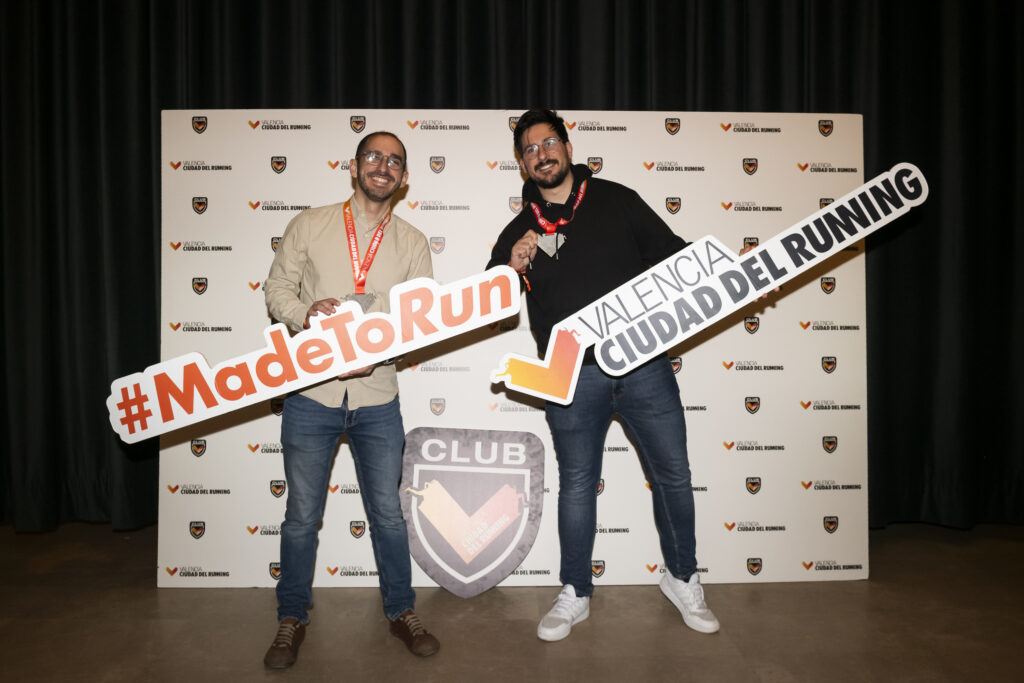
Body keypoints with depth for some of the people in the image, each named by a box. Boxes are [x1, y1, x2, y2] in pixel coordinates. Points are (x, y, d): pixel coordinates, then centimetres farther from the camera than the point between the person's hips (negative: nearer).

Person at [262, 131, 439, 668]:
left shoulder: (412, 243, 6)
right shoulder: (309, 225, 3)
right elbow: (277, 288, 5)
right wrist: (307, 313, -17)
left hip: (377, 400, 1)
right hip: (311, 394, -1)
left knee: (387, 513, 11)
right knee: (301, 516, 10)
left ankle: (401, 612, 32)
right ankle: (292, 620, 31)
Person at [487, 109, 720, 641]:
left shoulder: (616, 200, 8)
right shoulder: (519, 231, 10)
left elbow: (672, 253, 10)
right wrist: (511, 268, -10)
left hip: (643, 363, 0)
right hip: (573, 377, 0)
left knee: (672, 475, 9)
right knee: (576, 486, 9)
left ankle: (682, 578, 32)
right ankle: (575, 594, 28)